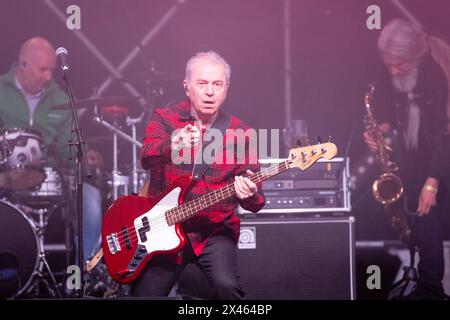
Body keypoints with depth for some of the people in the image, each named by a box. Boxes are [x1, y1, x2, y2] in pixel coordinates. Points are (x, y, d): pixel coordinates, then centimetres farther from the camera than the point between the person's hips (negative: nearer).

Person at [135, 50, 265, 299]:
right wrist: (173, 145, -42)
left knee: (226, 286, -27)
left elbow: (255, 202, -1)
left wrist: (249, 195, -26)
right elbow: (147, 158, -21)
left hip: (215, 232, -1)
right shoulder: (163, 120, 1)